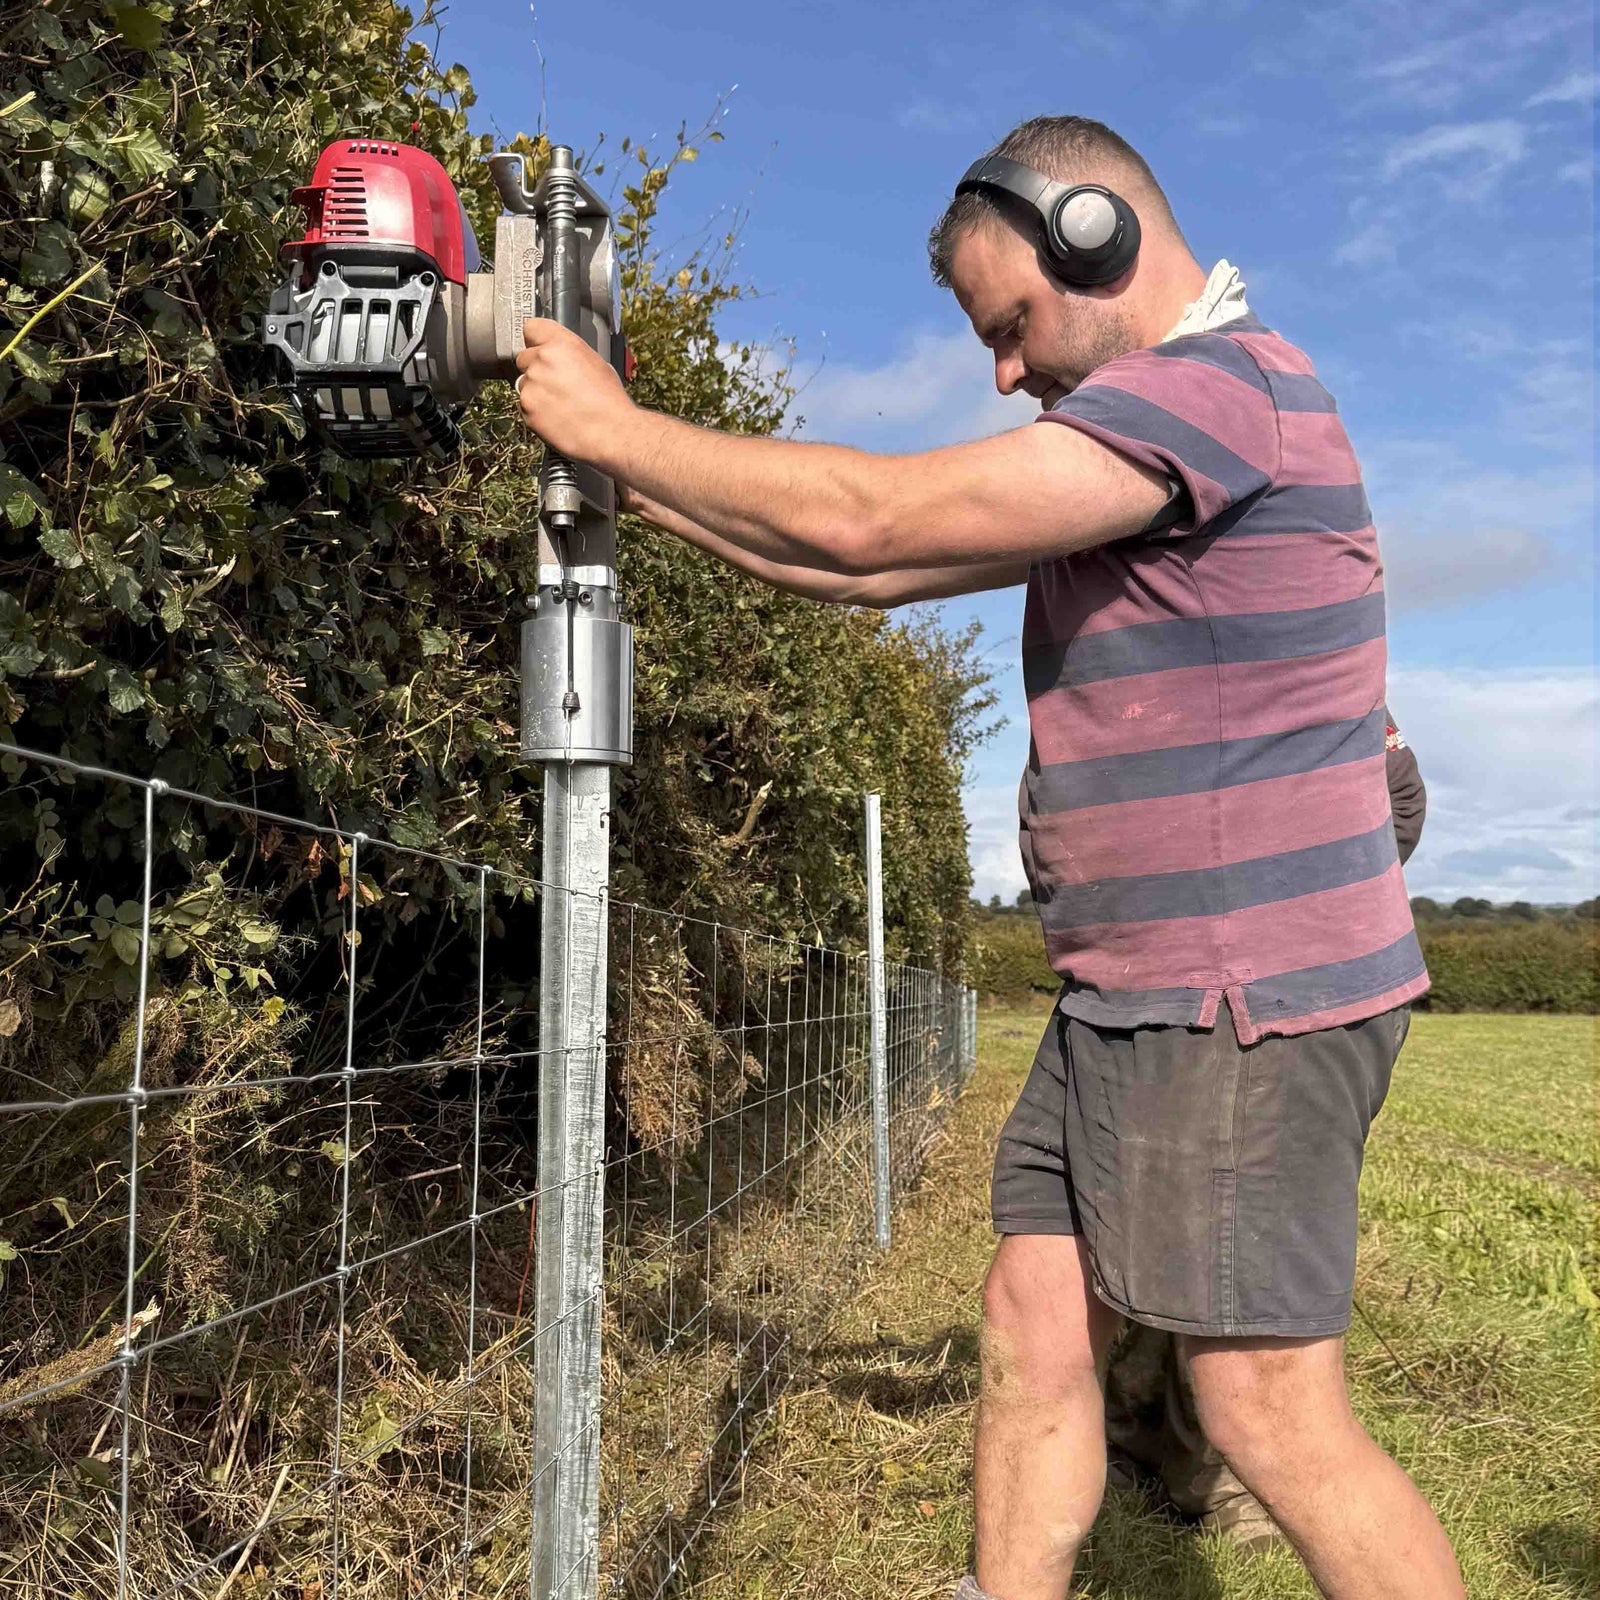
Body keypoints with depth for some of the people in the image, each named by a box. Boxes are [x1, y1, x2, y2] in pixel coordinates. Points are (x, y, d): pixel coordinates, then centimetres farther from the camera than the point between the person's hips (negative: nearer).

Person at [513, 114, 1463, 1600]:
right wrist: (639, 487, 10)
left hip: (1249, 1003, -9)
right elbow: (879, 566, 16)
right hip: (1127, 1003, 9)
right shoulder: (1130, 435, 18)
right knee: (1033, 1330, 11)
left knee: (1272, 1416, -1)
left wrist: (618, 426, -10)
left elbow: (870, 517, -21)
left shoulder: (1218, 385, -15)